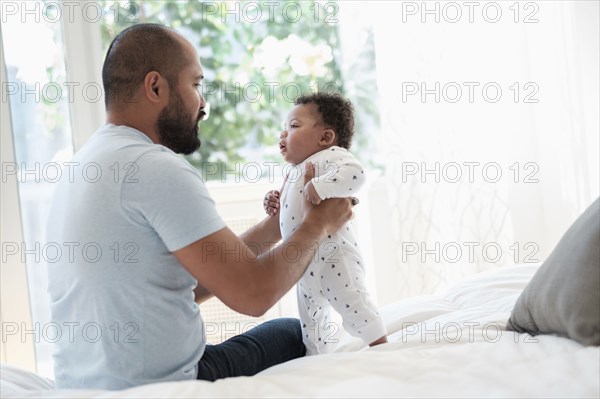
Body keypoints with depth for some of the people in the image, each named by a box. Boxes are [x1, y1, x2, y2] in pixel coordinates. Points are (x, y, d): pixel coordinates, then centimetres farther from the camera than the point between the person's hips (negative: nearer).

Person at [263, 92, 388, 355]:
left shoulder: (331, 156, -12)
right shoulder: (296, 174, 18)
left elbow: (353, 173, -34)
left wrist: (319, 187, -36)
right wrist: (276, 206, 11)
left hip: (332, 257, -10)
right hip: (304, 267, 10)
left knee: (353, 307, -10)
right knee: (312, 321, 17)